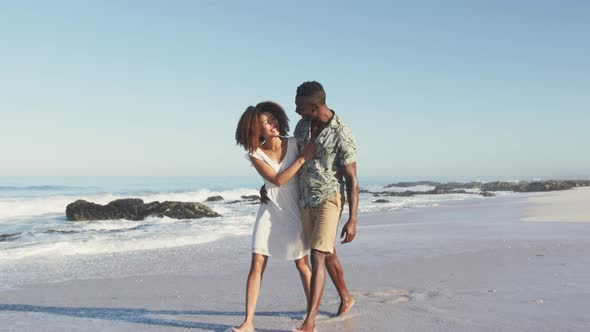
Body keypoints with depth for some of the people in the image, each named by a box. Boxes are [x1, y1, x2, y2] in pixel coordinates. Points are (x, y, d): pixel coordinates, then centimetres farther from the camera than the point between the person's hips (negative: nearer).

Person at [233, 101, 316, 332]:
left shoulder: (295, 144, -8)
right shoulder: (255, 154, -8)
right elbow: (278, 180, -18)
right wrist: (302, 159, -22)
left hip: (295, 212, 0)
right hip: (269, 212, 1)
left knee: (302, 264, 5)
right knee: (257, 265, -3)